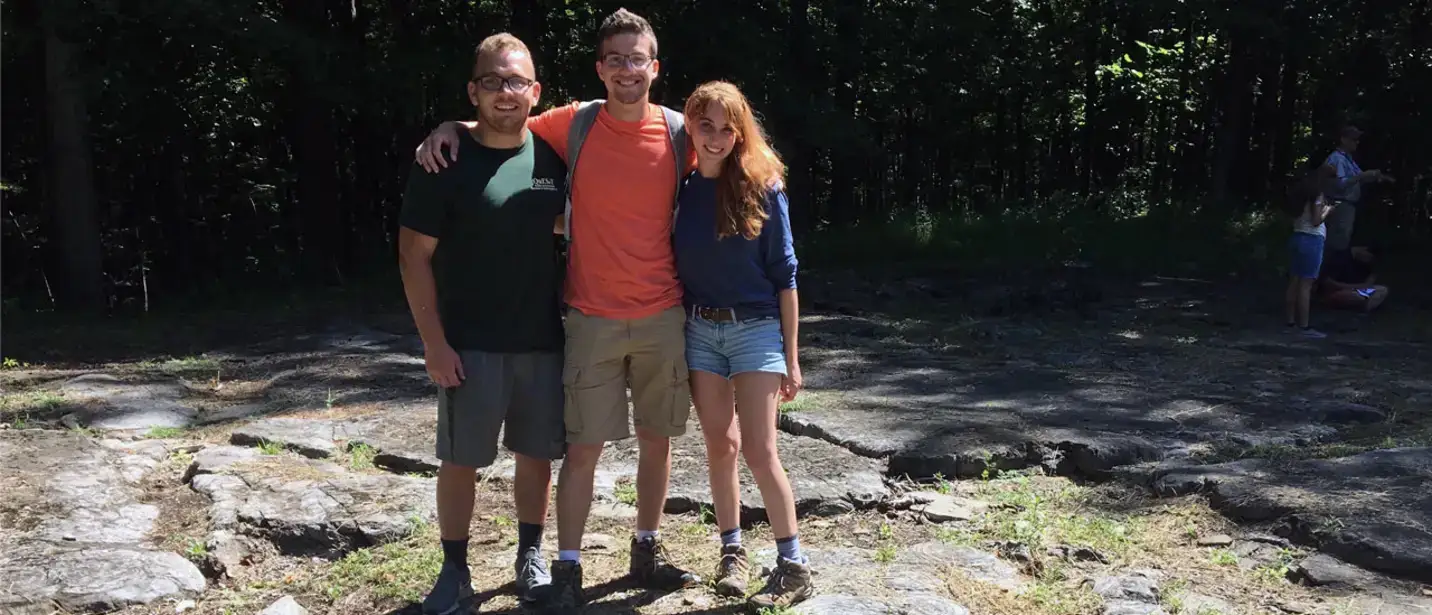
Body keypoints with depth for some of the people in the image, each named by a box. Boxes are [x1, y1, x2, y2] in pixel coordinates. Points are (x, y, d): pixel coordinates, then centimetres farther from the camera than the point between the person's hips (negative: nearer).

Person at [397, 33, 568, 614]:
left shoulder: (551, 156, 3)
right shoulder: (445, 160, -8)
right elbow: (414, 254, -7)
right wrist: (434, 341, -13)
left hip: (542, 341, 4)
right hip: (469, 344, -3)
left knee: (536, 453, 12)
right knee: (460, 459, 5)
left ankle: (531, 556, 29)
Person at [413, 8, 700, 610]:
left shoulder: (680, 133, -3)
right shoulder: (574, 125, -5)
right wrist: (453, 127, -9)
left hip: (664, 316, 2)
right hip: (594, 319, -1)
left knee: (656, 437, 12)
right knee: (583, 446, 2)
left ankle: (647, 549, 30)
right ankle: (568, 566, 16)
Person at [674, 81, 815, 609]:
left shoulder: (762, 187, -7)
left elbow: (784, 275, -4)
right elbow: (667, 263, 6)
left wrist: (791, 357, -5)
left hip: (755, 327, -3)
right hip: (698, 329, 3)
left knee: (758, 450, -6)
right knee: (720, 445, 10)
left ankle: (794, 565, 6)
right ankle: (732, 552, 23)